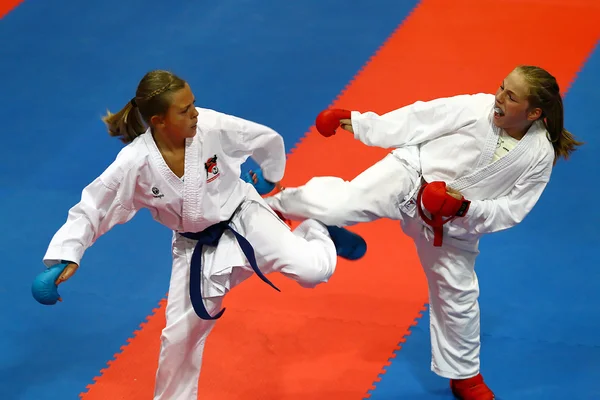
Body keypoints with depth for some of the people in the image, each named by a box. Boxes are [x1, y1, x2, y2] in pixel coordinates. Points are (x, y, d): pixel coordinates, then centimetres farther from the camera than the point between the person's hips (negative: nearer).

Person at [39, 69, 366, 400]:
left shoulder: (213, 127, -26)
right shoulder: (135, 164, -26)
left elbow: (268, 141, -7)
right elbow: (91, 208, -16)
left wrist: (271, 177, 13)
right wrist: (65, 256, -27)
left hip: (243, 219, -1)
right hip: (196, 248, 1)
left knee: (313, 268, -22)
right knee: (180, 334, 9)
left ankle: (318, 233, 16)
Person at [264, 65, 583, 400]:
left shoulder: (540, 156, -14)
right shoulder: (476, 107, -17)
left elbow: (511, 211, -9)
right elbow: (421, 118, -8)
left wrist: (465, 208, -25)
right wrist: (357, 121, -4)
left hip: (452, 225, 2)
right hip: (410, 176, -2)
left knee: (457, 297, 15)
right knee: (340, 205, -24)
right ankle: (273, 206, 7)